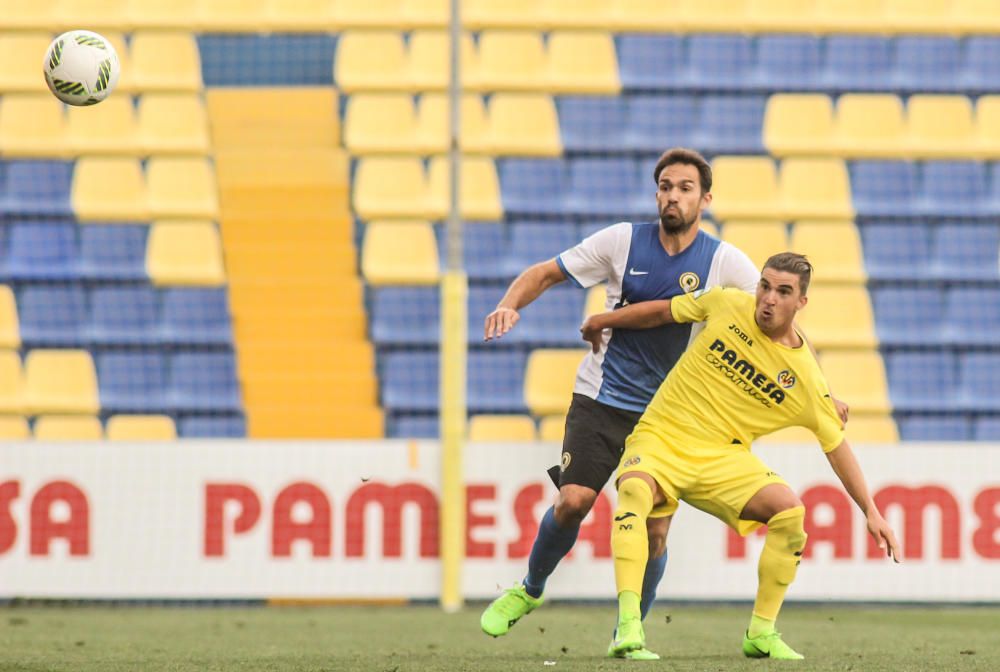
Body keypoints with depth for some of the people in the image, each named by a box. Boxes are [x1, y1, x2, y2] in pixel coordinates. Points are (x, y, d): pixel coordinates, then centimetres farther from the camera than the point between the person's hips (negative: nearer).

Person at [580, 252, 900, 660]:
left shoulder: (806, 379, -5)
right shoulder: (727, 305, -5)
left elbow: (836, 446, 4)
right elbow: (665, 311, 13)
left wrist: (871, 511, 2)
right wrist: (605, 320, 23)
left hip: (724, 458, 1)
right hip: (662, 438, -1)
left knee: (790, 510, -22)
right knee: (635, 491, -35)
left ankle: (761, 633, -6)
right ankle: (628, 625, -41)